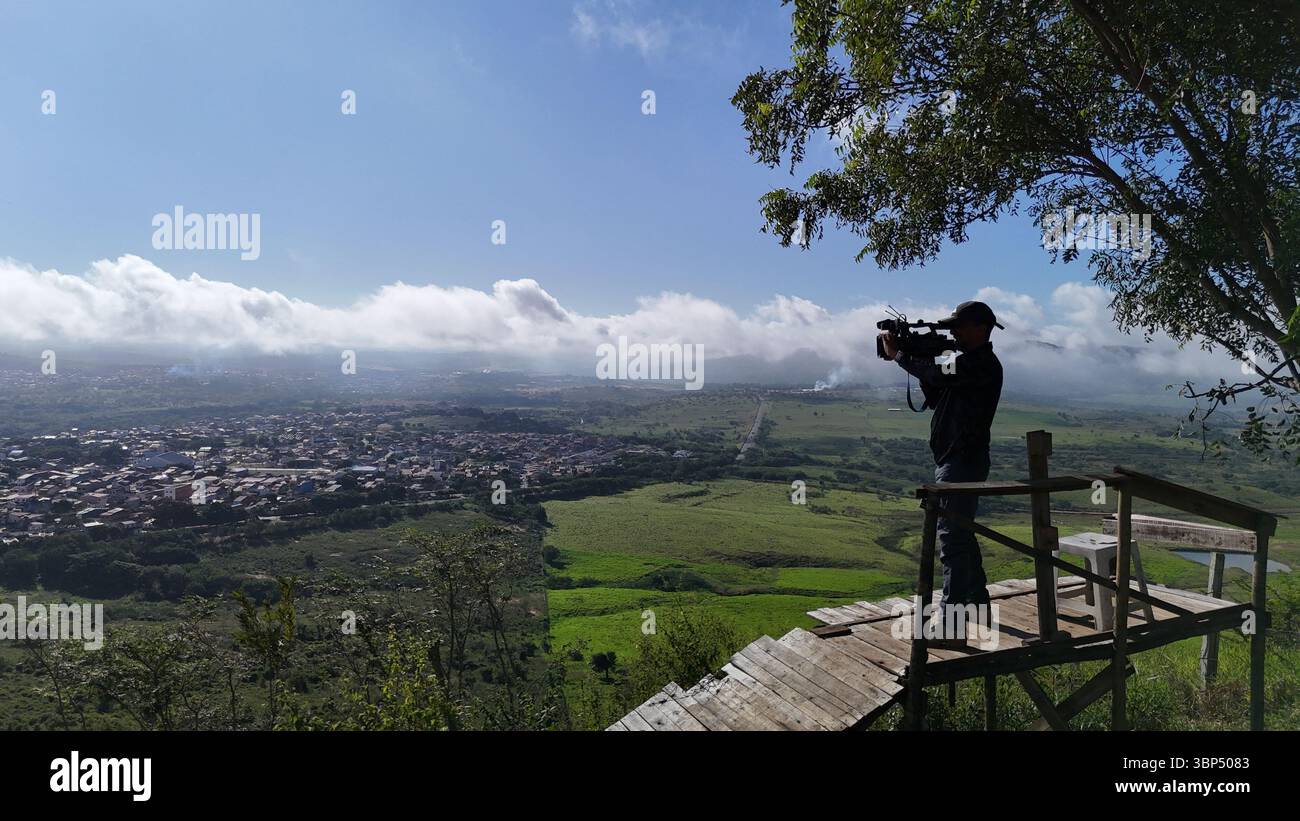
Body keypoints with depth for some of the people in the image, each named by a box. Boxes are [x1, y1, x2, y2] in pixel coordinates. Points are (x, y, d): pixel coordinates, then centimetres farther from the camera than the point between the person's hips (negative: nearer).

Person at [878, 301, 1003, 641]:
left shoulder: (983, 364, -14)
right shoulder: (969, 363, 18)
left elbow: (936, 374, -22)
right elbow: (935, 398, 18)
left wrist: (898, 354, -7)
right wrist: (920, 359, 6)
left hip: (962, 462, -11)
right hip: (957, 460, 11)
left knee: (952, 537, -10)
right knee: (962, 535, 19)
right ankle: (977, 603, 31)